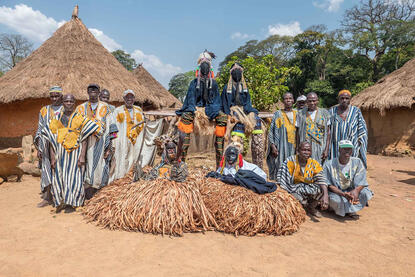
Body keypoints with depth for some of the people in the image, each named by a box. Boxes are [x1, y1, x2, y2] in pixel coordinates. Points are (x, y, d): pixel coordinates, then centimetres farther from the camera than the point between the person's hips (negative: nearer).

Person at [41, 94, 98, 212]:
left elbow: (84, 140, -3)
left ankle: (73, 201, 14)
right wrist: (52, 158, -1)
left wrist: (82, 156, -12)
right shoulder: (56, 119, 8)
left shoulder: (80, 118, 1)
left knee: (74, 176, 0)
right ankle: (60, 201, 16)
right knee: (59, 176, 3)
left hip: (75, 153, -2)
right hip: (60, 154, 2)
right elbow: (51, 140, 6)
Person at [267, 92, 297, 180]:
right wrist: (273, 146, -10)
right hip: (282, 147, -3)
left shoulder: (297, 114, 13)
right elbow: (271, 131, -1)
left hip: (294, 147, 3)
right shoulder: (278, 114, 4)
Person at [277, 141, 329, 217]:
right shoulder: (291, 161, -13)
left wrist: (325, 195, -31)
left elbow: (321, 180, -15)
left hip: (308, 190, 4)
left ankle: (311, 207, 7)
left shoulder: (314, 164, -2)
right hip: (293, 190, -3)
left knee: (321, 189, -21)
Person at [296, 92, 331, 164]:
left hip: (320, 148, 0)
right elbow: (298, 133, 7)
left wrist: (326, 149, -6)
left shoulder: (324, 113, 4)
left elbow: (328, 133, 2)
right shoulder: (301, 113, 5)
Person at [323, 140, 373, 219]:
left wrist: (356, 190, -33)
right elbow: (329, 185, -13)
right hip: (336, 192, -3)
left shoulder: (357, 162, -4)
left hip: (352, 190, 3)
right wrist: (343, 194, -30)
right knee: (335, 199, -35)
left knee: (366, 193, -24)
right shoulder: (329, 164, -12)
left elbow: (361, 183, -8)